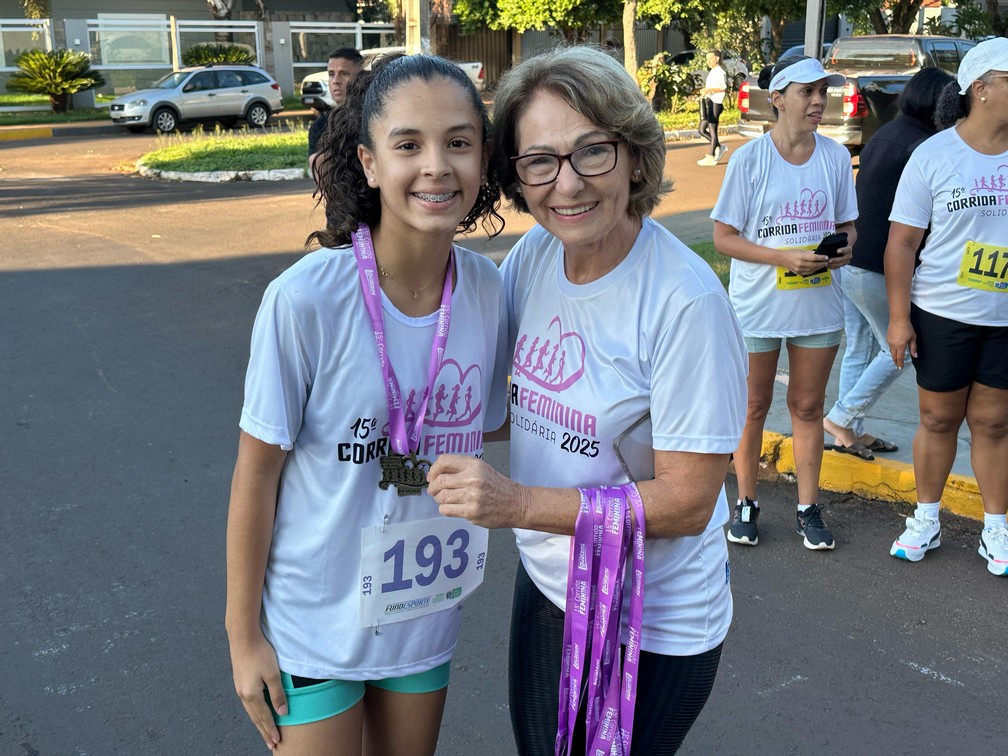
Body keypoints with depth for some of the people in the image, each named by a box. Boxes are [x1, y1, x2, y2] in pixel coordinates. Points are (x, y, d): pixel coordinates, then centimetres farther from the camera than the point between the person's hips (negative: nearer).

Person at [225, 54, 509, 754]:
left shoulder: (487, 288, -11)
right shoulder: (305, 299, -24)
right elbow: (256, 474, -14)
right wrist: (243, 634, -6)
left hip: (425, 612, 4)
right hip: (316, 618, -4)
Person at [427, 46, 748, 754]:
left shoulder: (685, 302, -27)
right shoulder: (532, 254, -7)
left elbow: (687, 502, -24)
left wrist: (517, 503, -31)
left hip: (654, 623, -6)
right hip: (546, 582, 6)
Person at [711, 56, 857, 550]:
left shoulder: (835, 156, 2)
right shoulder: (749, 160, -10)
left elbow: (846, 225, 11)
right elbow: (724, 237, -9)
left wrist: (845, 248, -13)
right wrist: (784, 257, -22)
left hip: (819, 303, 3)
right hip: (758, 306, -3)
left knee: (808, 407, 13)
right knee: (753, 408, 10)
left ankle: (808, 508, 26)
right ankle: (746, 504, 26)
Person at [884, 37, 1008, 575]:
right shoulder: (934, 155, -6)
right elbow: (901, 242, -5)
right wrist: (899, 317, -9)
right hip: (942, 314, -2)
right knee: (938, 419, 10)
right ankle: (926, 519, 27)